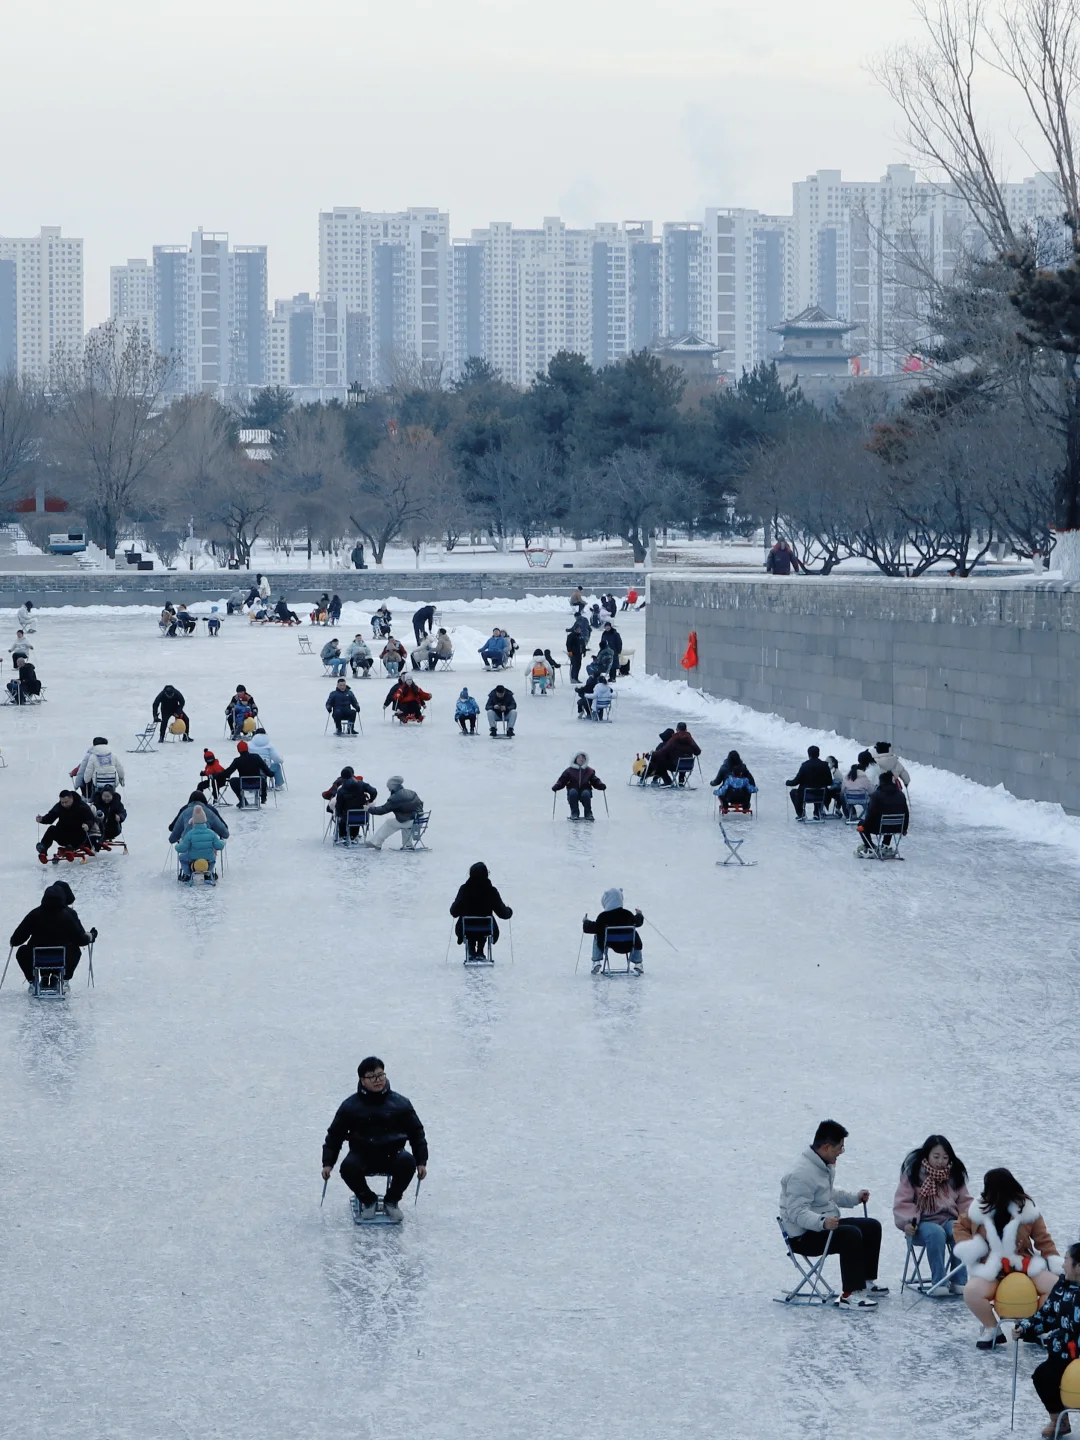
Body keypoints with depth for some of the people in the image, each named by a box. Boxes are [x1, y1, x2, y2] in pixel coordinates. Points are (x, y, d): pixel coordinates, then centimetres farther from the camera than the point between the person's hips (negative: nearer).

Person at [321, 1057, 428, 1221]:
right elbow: (334, 1135, 9)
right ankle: (367, 1201, -2)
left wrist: (421, 1161, 3)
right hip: (362, 1155, 0)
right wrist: (328, 1163, 1)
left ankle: (392, 1201, -4)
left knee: (407, 1162, -32)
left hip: (392, 1154, 0)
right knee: (348, 1167, -33)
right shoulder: (350, 1106, 1)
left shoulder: (400, 1103, 3)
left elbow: (416, 1133, 10)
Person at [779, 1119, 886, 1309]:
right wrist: (822, 1222, -47)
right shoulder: (802, 1173, -25)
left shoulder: (825, 1165, 10)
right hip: (803, 1236, -11)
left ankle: (865, 1281, 24)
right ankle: (849, 1295, -33)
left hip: (826, 1224, 11)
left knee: (872, 1227, 13)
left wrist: (855, 1197, 16)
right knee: (851, 1235, -32)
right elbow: (797, 1212, -32)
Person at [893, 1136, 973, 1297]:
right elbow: (903, 1202, -2)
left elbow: (965, 1201, 15)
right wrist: (907, 1221, -18)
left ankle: (959, 1282, -26)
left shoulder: (955, 1174, 11)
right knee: (936, 1233, -39)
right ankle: (939, 1282, -35)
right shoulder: (913, 1173, -1)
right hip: (924, 1222, -3)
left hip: (949, 1219, 3)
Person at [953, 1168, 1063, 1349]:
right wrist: (967, 1246, -7)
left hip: (1023, 1264, 0)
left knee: (1056, 1287, -22)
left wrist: (1056, 1264, -8)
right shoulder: (979, 1209, -4)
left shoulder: (1027, 1210, -7)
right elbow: (960, 1226, 12)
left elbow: (1043, 1239, 2)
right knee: (971, 1292, -32)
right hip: (990, 1268, 0)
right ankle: (991, 1329, -4)